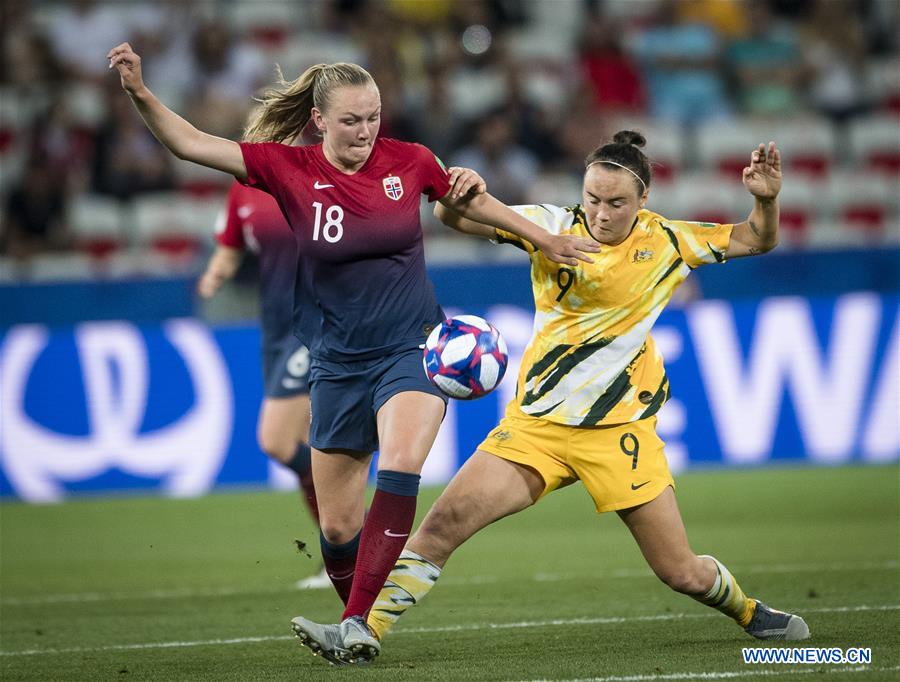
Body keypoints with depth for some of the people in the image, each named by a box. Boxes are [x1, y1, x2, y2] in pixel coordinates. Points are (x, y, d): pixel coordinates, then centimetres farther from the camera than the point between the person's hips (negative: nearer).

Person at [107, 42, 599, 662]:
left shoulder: (408, 162, -4)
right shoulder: (288, 168, -7)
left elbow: (472, 200, 16)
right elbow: (191, 144, -13)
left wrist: (544, 239, 24)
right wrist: (140, 92, -28)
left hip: (411, 349, -2)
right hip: (337, 365, 2)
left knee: (399, 465, -30)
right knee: (337, 525, 4)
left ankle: (357, 624, -32)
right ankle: (364, 626, 29)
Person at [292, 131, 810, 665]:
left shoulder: (665, 242, -2)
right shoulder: (553, 228, -4)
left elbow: (757, 240, 11)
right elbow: (455, 217, -9)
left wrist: (766, 199, -10)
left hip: (620, 430, -1)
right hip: (536, 421, 1)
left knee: (682, 574, 1)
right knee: (445, 520, -17)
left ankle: (748, 611, 33)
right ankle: (367, 633, -10)